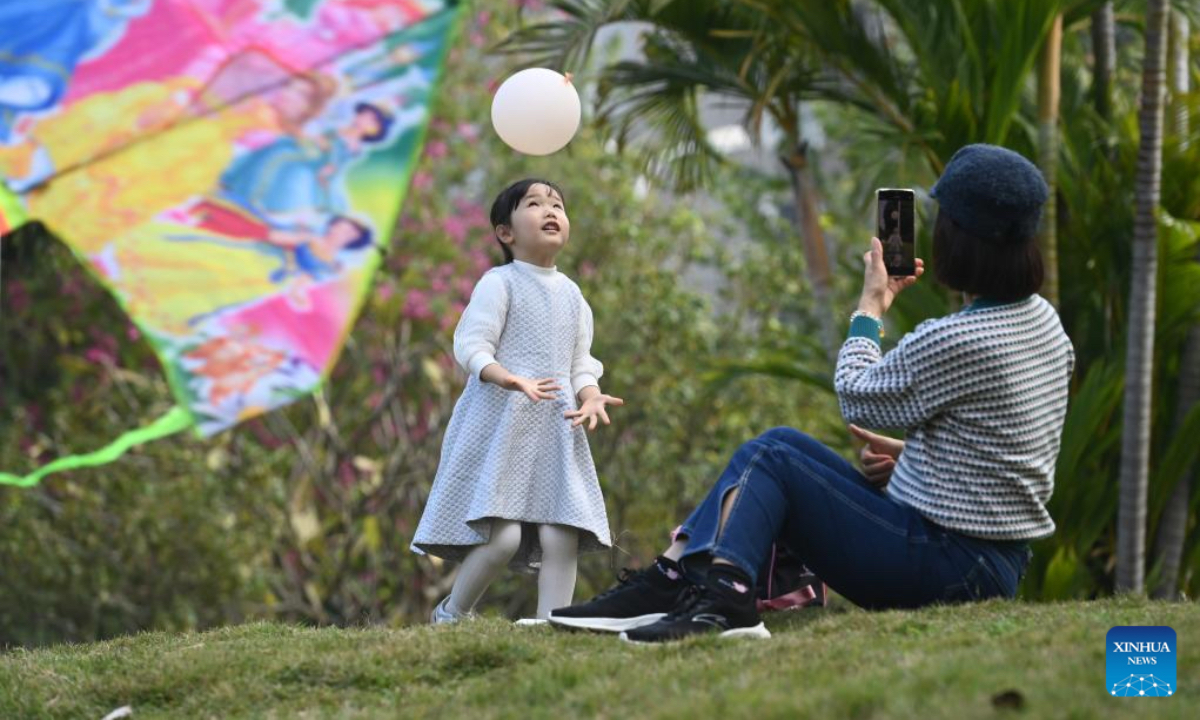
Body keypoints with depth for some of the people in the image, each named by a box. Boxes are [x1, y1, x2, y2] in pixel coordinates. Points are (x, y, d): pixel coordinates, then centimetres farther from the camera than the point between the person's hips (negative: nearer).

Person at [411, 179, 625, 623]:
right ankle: (451, 615, 6)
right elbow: (471, 346, -12)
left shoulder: (571, 294, 17)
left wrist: (591, 397, -6)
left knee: (562, 535, -6)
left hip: (555, 430, 6)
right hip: (501, 424, -6)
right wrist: (511, 380, -30)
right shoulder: (499, 283, -3)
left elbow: (580, 363, 16)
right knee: (501, 535, -15)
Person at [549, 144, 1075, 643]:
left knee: (773, 460, 1)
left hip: (947, 567, -9)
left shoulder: (952, 341, -23)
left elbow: (856, 397, -5)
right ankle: (677, 576, 8)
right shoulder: (1043, 320, 5)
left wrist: (870, 307, 7)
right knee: (782, 444, 13)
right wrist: (912, 453, 9)